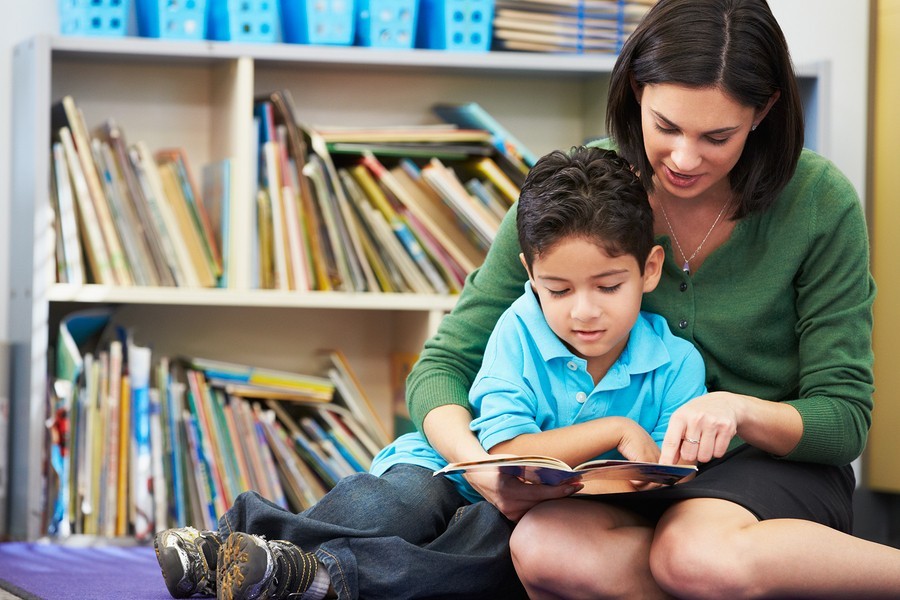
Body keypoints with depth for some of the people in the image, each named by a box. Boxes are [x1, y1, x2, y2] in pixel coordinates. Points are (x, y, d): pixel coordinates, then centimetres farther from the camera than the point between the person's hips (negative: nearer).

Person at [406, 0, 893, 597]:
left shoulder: (820, 202, -11)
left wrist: (741, 409, -27)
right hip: (625, 475, 3)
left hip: (776, 465, -3)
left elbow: (844, 417, -5)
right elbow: (445, 364, -3)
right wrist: (477, 461, -26)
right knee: (544, 550, -35)